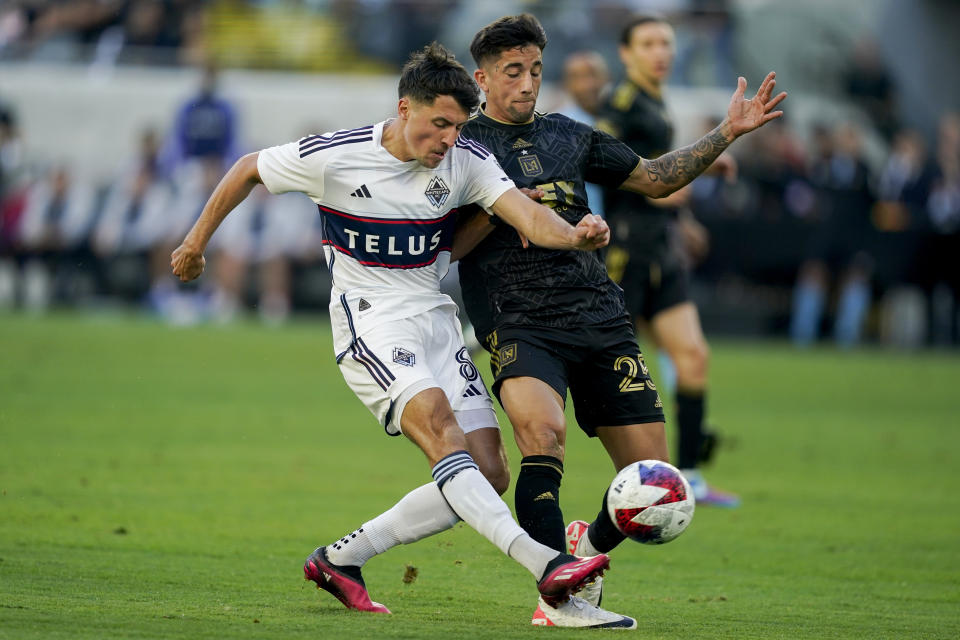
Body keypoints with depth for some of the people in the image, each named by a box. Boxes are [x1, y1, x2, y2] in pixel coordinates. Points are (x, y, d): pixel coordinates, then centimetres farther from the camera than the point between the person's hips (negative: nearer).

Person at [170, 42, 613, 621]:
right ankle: (543, 564, -47)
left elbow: (528, 215, -16)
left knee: (488, 473, -3)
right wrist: (198, 240, 14)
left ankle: (342, 558, 7)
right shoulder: (334, 157, -10)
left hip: (437, 320, 6)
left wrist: (576, 235, -37)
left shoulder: (466, 161, -3)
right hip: (371, 322, -6)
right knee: (438, 422, -30)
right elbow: (248, 171, 6)